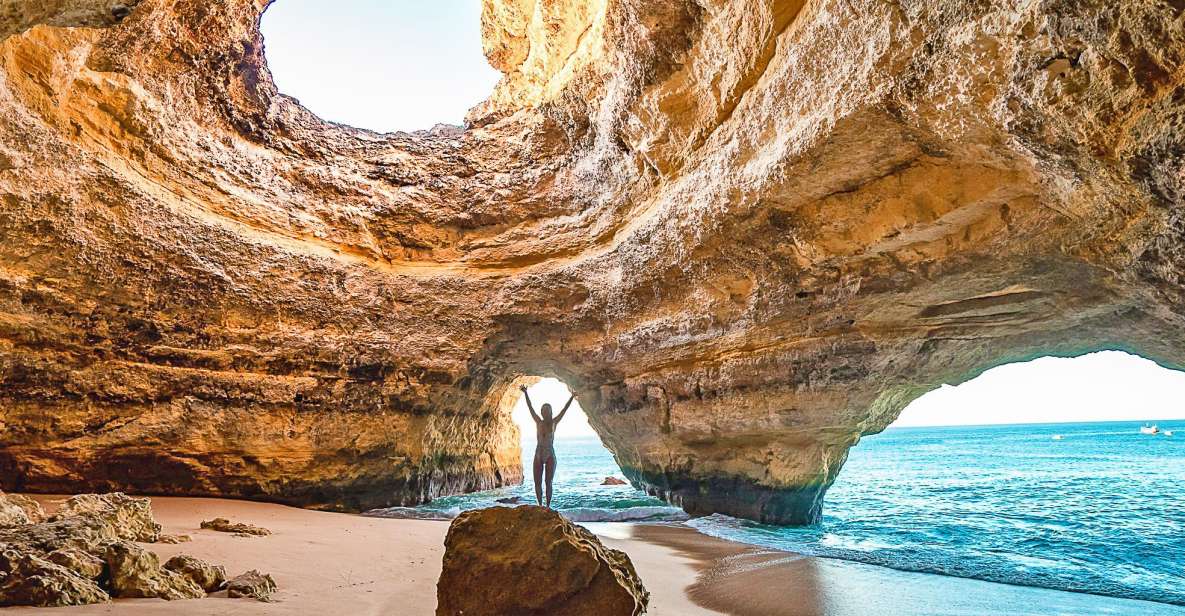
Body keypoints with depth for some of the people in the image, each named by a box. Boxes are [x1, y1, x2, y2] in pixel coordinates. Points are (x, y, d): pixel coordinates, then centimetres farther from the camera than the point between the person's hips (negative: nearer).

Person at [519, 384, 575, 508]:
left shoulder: (554, 423, 1)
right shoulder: (538, 422, 2)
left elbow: (564, 410, -6)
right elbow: (530, 407, -3)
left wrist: (572, 397, -14)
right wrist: (525, 393, -9)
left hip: (550, 456, -1)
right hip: (538, 456, 1)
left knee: (548, 482, -1)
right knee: (538, 483, 4)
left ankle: (548, 506, 6)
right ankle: (540, 505, 17)